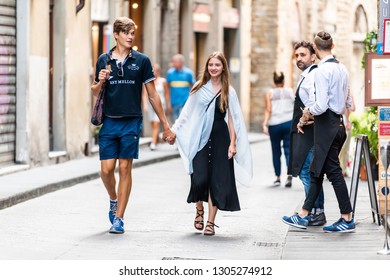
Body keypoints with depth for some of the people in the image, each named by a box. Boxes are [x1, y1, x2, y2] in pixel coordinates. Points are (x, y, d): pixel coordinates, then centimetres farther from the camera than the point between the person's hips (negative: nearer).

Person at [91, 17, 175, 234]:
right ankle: (113, 200, 29)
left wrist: (166, 125, 5)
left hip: (131, 122, -1)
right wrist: (100, 82, -8)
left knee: (125, 168, -2)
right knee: (107, 169, -2)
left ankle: (118, 218, 4)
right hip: (109, 121, 2)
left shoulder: (142, 61, 2)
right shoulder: (104, 60, 7)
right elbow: (95, 92, 16)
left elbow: (153, 94, 6)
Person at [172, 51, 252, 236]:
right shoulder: (199, 88, 7)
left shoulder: (228, 92, 5)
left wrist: (233, 143, -4)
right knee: (200, 178, -10)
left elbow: (232, 119, 3)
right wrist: (175, 129, 5)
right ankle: (199, 211, 19)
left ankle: (211, 222, 6)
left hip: (220, 139, 0)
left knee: (217, 181, -2)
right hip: (200, 139, 0)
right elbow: (188, 114, 11)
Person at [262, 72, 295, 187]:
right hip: (289, 122, 0)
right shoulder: (290, 91, 6)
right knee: (288, 150, -1)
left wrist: (265, 124, -11)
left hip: (274, 124, 0)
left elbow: (268, 110, -8)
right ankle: (290, 174, -21)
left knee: (276, 152, 10)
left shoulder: (270, 94, 3)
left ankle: (278, 178, 14)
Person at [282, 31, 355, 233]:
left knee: (333, 171, -3)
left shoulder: (322, 70, -16)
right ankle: (303, 216, 18)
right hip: (338, 122, 9)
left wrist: (308, 112, -2)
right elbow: (348, 104, 18)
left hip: (326, 124, -9)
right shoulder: (342, 68, 10)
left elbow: (321, 106, -23)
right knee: (316, 171, 13)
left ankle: (347, 219, 2)